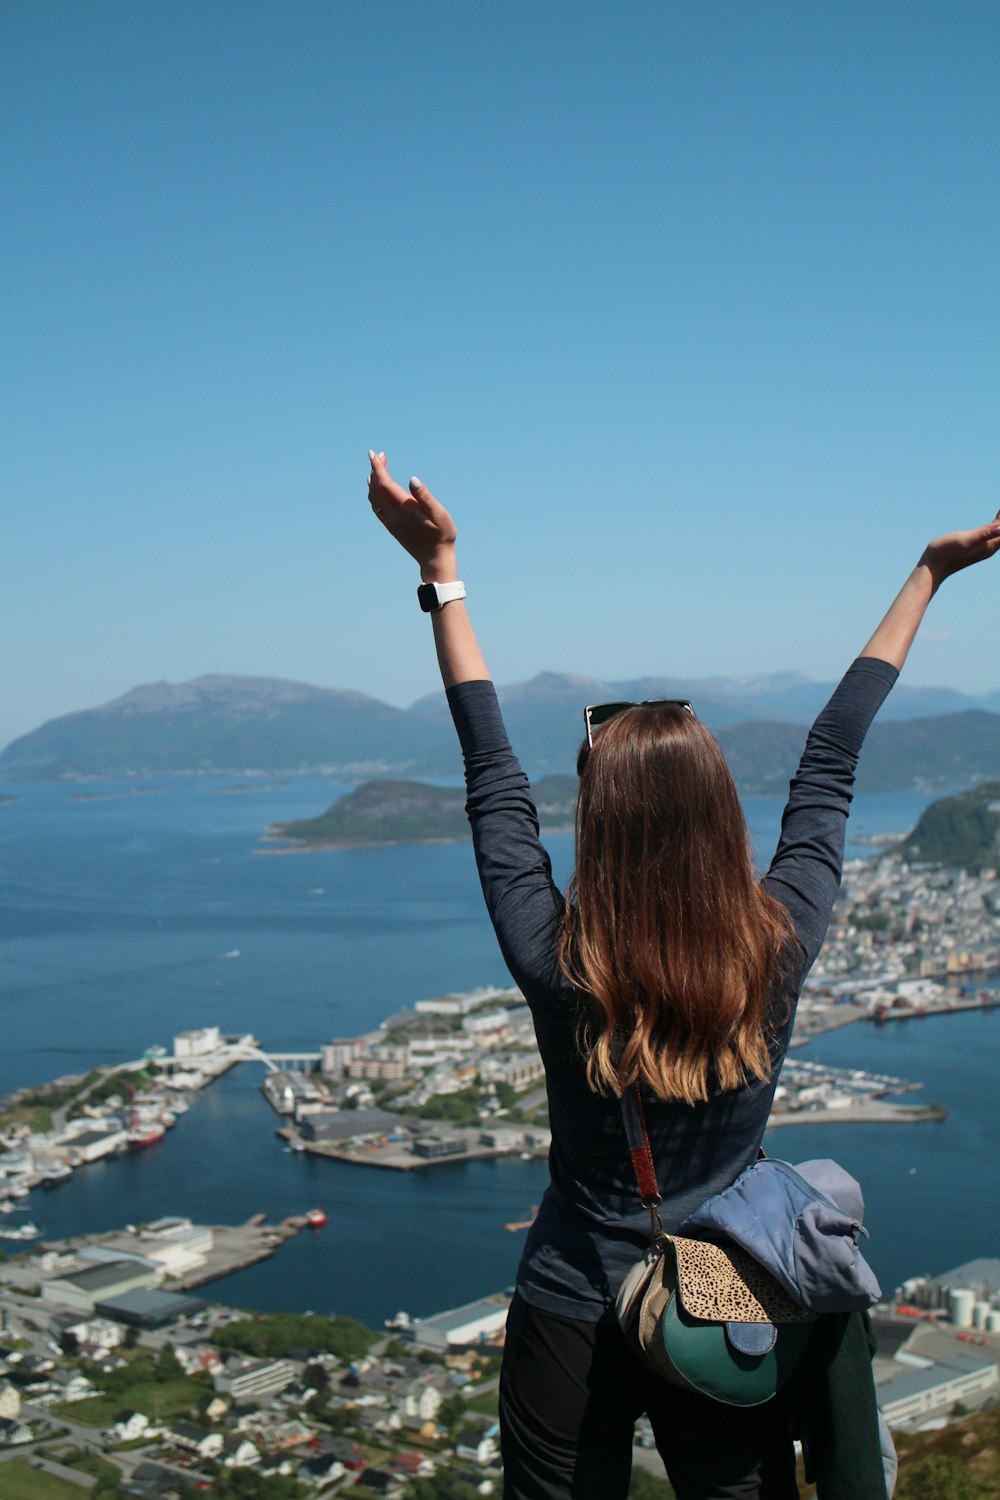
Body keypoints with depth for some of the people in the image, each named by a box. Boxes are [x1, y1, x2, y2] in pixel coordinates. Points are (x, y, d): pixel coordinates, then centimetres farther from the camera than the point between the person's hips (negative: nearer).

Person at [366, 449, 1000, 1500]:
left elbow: (493, 777, -11)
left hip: (572, 1321, -1)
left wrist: (441, 571, -4)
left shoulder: (558, 967, -20)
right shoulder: (779, 948, -15)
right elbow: (831, 762, -4)